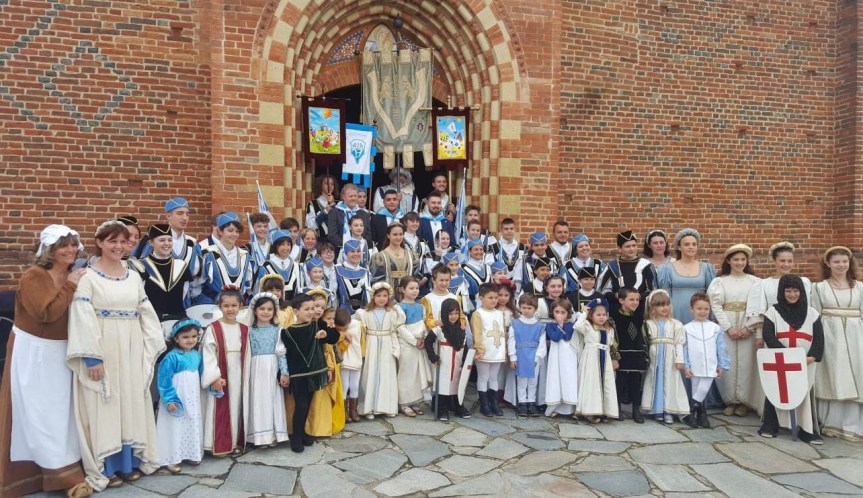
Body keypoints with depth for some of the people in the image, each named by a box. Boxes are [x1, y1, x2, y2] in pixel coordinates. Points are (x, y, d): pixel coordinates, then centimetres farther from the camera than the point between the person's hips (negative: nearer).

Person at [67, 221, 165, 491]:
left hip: (132, 350, 5)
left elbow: (146, 314, 10)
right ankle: (106, 467, 13)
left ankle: (130, 461, 22)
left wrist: (151, 350, 4)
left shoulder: (134, 277, 10)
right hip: (102, 351, -5)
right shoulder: (87, 277, -7)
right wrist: (91, 357, -19)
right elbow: (83, 319, -13)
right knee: (104, 407, 2)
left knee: (132, 404, 10)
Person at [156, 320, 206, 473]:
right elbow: (164, 380, -16)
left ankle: (191, 454, 28)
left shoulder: (197, 355, 3)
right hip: (177, 399, -6)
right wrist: (170, 399, -21)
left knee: (193, 426, 15)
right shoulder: (172, 357, -16)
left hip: (193, 399, 6)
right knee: (175, 427, 0)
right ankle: (171, 459, 10)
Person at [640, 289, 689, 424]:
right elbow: (645, 342, 1)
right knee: (656, 382, 5)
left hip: (669, 358, -1)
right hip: (655, 358, 1)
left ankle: (668, 411, 6)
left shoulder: (675, 324, 0)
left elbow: (679, 343, -2)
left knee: (669, 382, 1)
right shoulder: (649, 324, 1)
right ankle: (657, 410, 14)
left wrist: (679, 359, -8)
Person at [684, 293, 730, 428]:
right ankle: (701, 413, 19)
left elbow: (721, 348, 6)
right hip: (694, 368, -1)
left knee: (703, 391, -3)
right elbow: (684, 348, -1)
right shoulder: (686, 328, -1)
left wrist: (722, 366, 4)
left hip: (710, 368, 1)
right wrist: (686, 366, -5)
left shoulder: (716, 328, 2)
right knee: (697, 392, 8)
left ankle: (692, 409, 13)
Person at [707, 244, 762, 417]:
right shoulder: (720, 281, 6)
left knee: (746, 363, 1)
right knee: (728, 363, 0)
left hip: (748, 328, 0)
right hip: (726, 327, 0)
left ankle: (743, 401, 12)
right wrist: (729, 328, -9)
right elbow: (716, 305, -1)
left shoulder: (754, 281, 6)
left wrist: (749, 328, -10)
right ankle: (730, 400, 10)